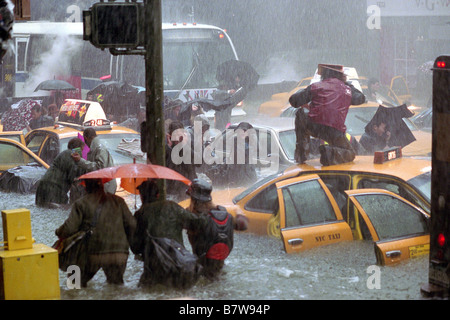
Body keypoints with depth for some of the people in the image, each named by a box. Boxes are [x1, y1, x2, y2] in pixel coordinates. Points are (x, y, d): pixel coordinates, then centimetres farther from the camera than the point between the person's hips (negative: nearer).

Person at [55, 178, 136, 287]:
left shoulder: (81, 203, 0)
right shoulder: (118, 201, 9)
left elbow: (70, 227, -7)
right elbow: (132, 224, 4)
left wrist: (58, 232, 14)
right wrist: (127, 242, 19)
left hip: (93, 253, -2)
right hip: (119, 253, 2)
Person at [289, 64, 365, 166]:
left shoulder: (315, 86, 8)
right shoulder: (347, 89, 18)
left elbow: (294, 101, 7)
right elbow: (361, 98, 39)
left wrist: (301, 91, 31)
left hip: (313, 127, -1)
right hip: (336, 132, 1)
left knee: (300, 114, 31)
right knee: (350, 155, 23)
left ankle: (301, 153, 23)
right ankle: (331, 153, -13)